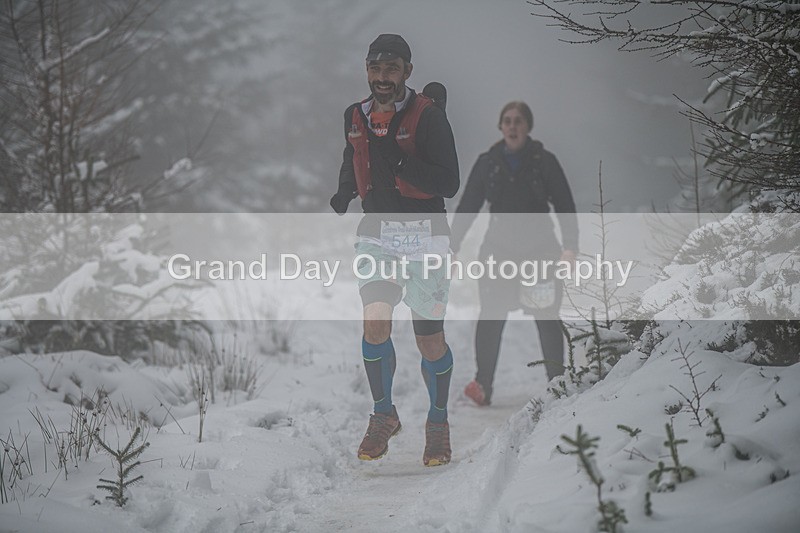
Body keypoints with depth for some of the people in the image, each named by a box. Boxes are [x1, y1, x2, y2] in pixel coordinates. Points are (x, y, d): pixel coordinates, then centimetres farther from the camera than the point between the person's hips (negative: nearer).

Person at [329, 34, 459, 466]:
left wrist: (398, 161, -25)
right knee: (375, 324, -14)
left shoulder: (428, 117, -9)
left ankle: (438, 423, 21)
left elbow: (449, 185, -16)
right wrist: (343, 196, 15)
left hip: (424, 238, -3)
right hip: (376, 235, 3)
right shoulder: (355, 117, 7)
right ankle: (383, 415, 6)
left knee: (429, 340, -1)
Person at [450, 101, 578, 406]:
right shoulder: (487, 163, 6)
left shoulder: (544, 161, 1)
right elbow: (467, 208, 9)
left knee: (547, 318, -1)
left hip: (540, 249, -1)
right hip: (499, 249, 1)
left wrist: (570, 248, -12)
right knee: (491, 317, -10)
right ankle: (482, 385, -9)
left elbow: (564, 207, -1)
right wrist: (452, 249, 2)